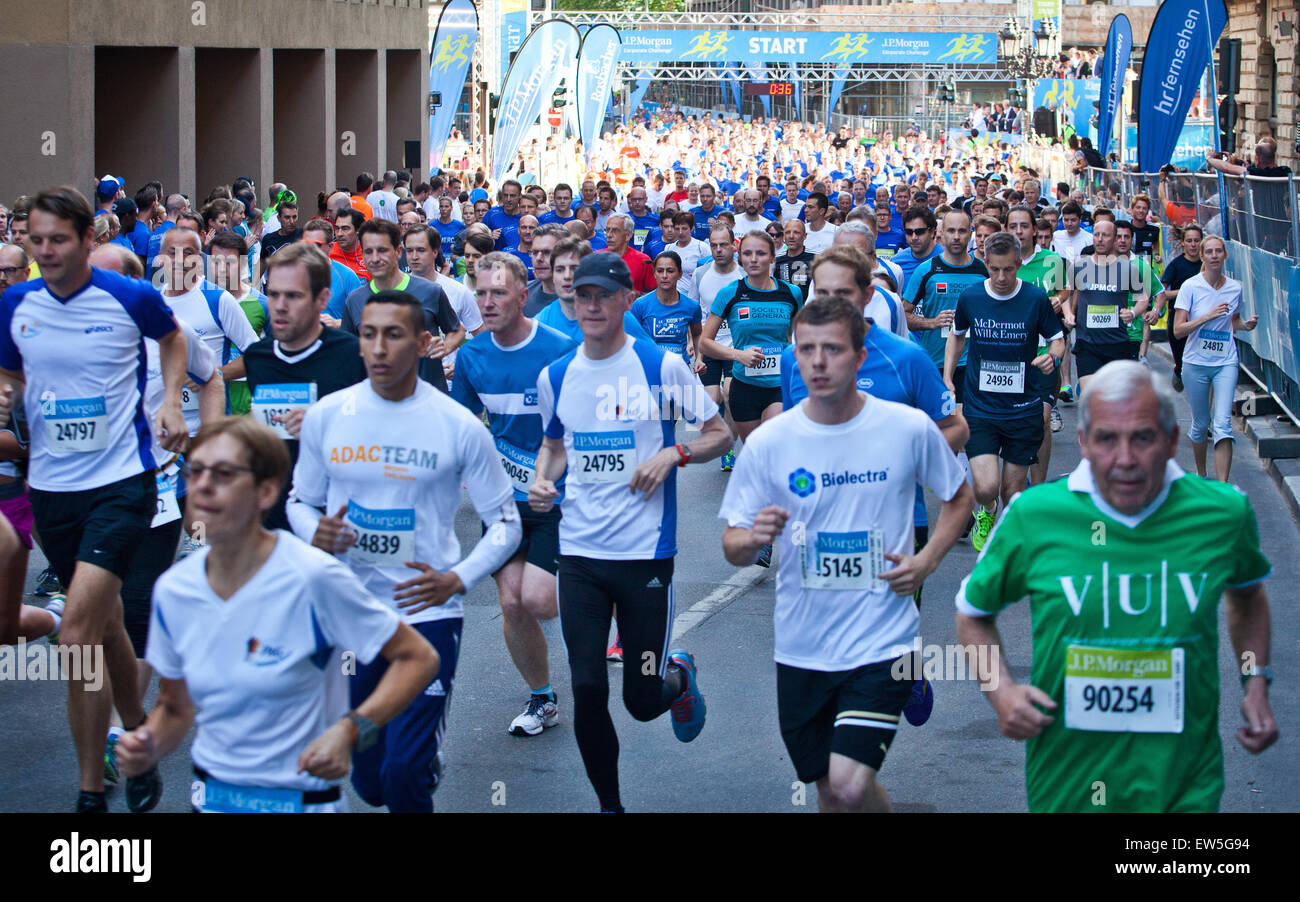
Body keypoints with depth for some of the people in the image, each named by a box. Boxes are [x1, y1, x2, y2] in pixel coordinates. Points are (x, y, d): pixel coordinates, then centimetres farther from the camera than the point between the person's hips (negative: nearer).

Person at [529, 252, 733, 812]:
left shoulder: (662, 366, -5)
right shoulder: (555, 376, 6)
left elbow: (721, 436, 3)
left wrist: (673, 454, -16)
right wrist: (542, 480, 1)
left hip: (646, 551, -3)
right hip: (578, 553, 3)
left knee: (642, 700, 2)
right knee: (587, 691, -3)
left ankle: (679, 675, 38)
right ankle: (609, 803, 17)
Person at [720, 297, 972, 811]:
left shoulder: (910, 428, -7)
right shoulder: (768, 442, -5)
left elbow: (959, 498, 11)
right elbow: (733, 548, 1)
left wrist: (926, 562, -5)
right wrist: (755, 538, -23)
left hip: (882, 640, -2)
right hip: (802, 648, 3)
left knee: (850, 787, -16)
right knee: (827, 789, 13)